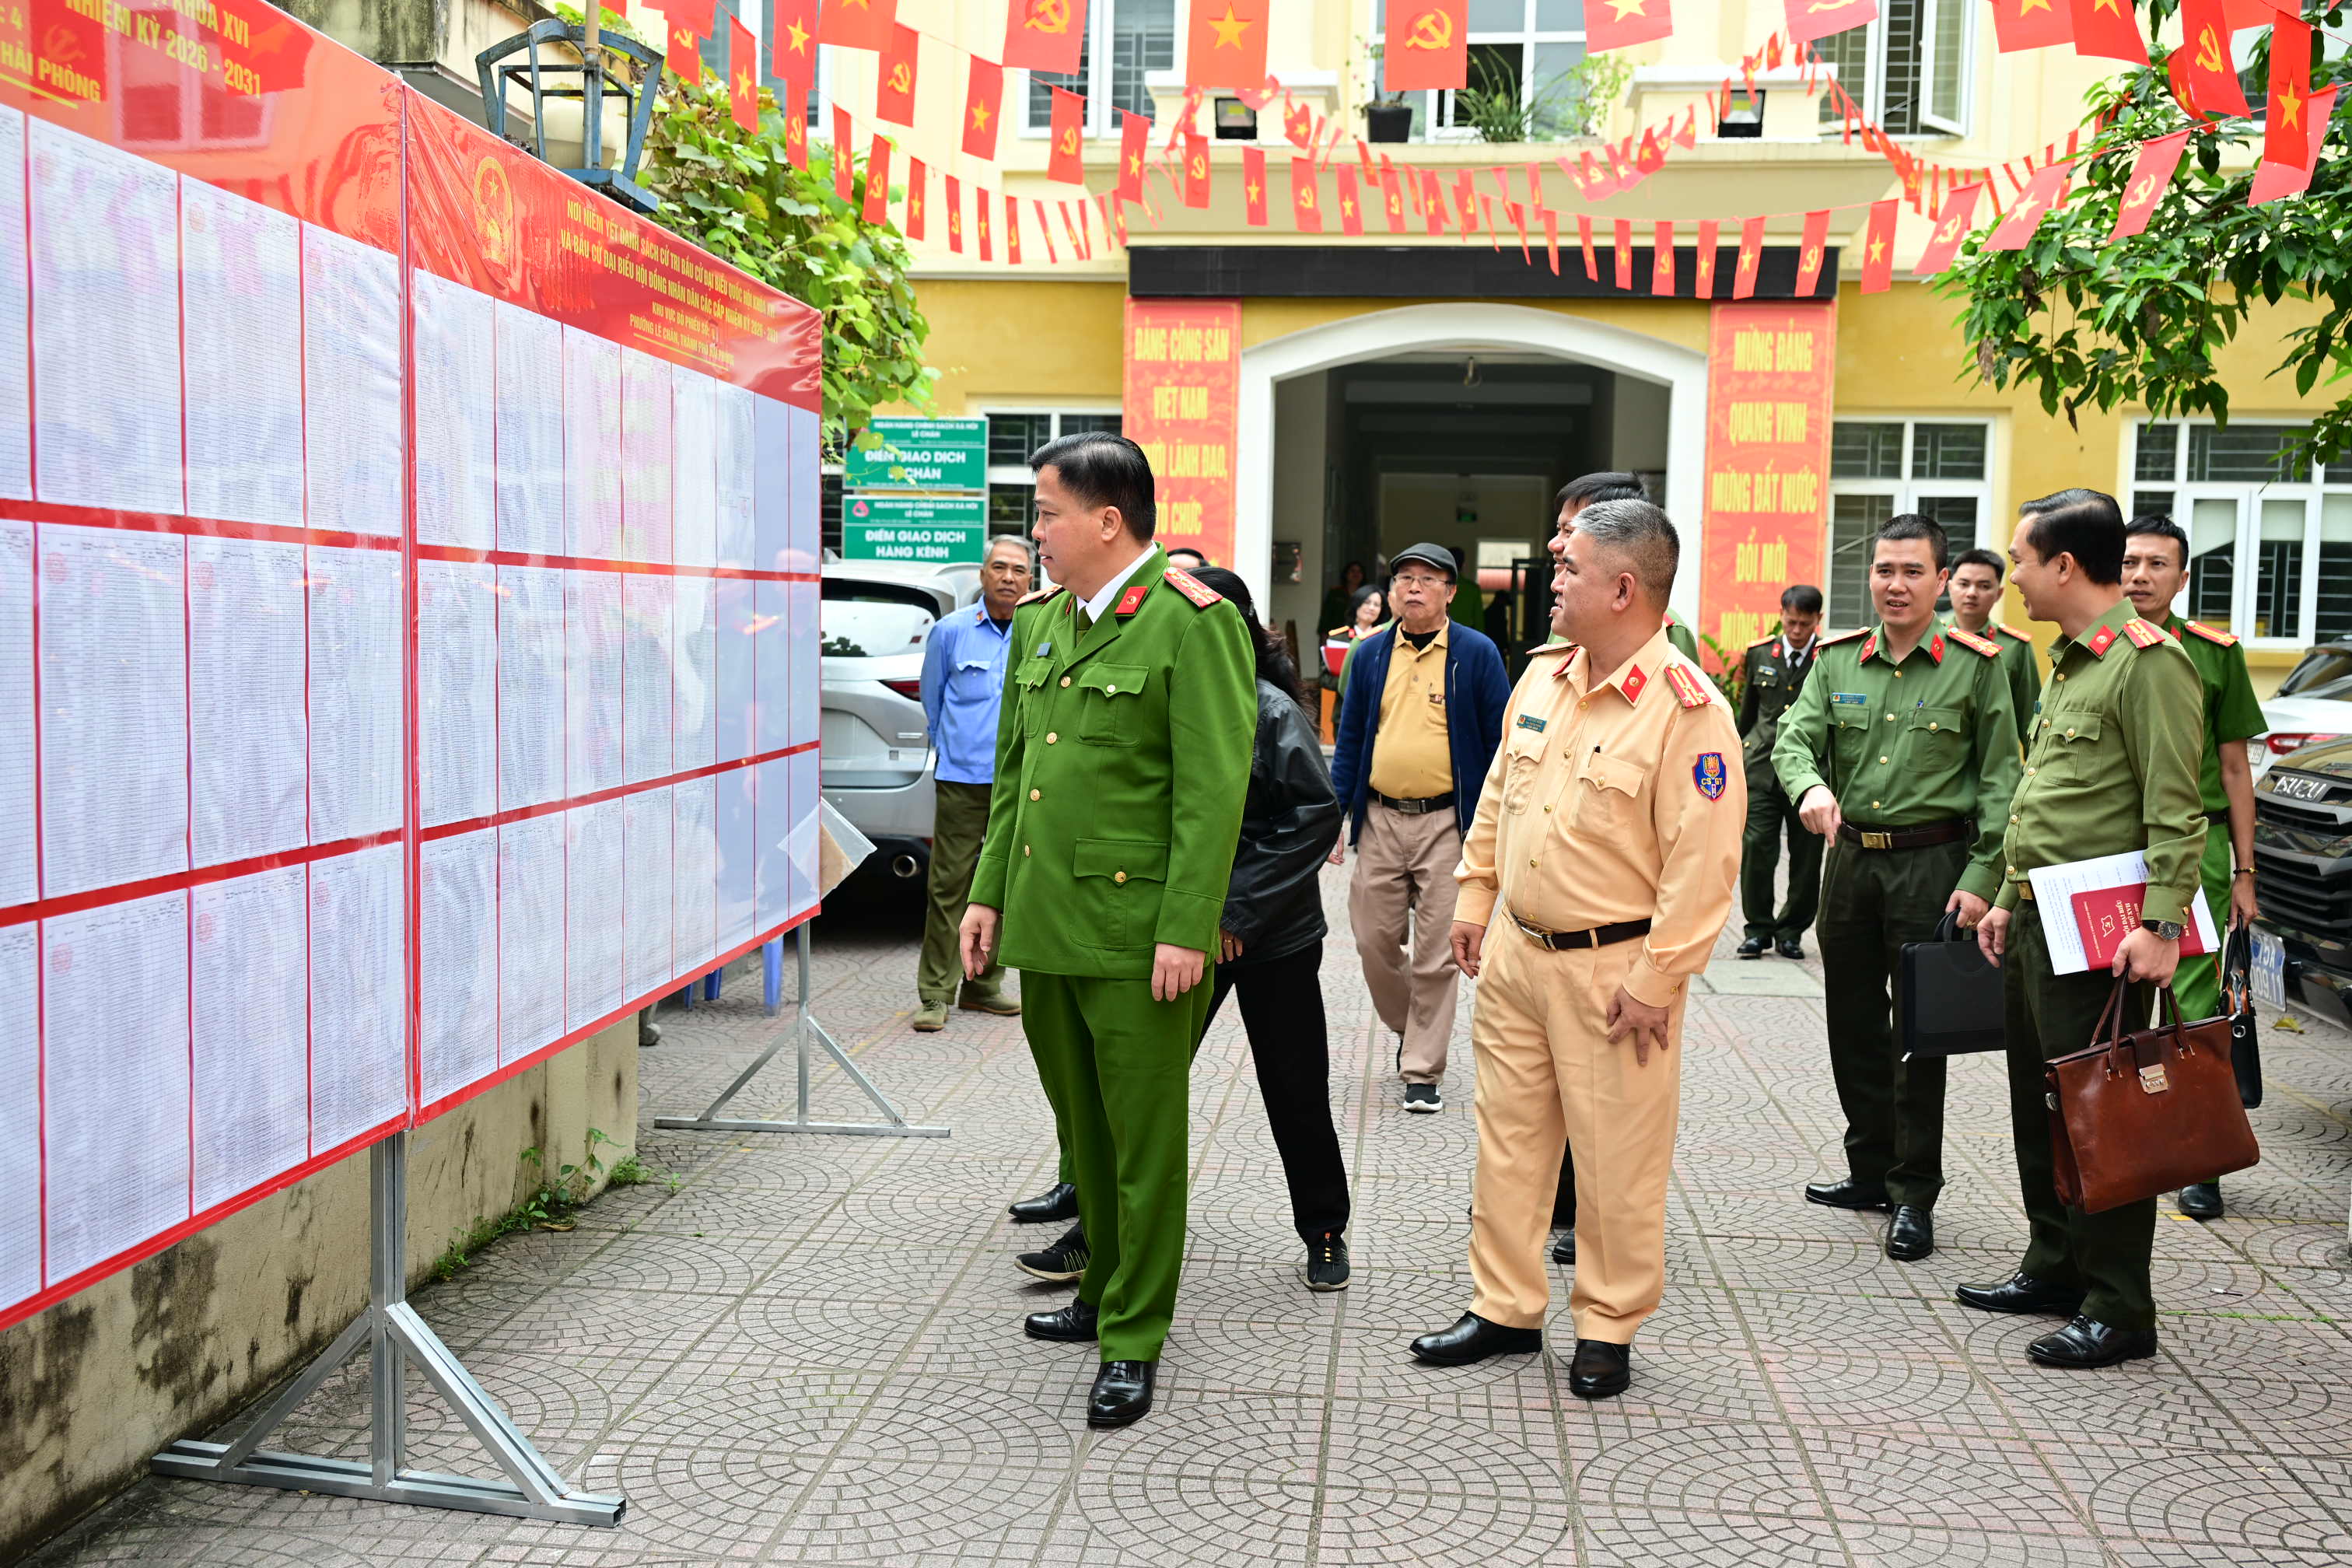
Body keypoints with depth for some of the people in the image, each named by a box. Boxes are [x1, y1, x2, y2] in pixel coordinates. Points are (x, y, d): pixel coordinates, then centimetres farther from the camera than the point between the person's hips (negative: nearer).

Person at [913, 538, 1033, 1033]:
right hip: (962, 779, -3)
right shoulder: (951, 631, 1)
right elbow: (932, 698, 13)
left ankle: (983, 986, 20)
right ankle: (935, 994, 0)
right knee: (949, 884, -5)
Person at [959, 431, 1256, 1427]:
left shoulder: (1193, 624, -10)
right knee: (1081, 1131, 18)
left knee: (1143, 1144, 3)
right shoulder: (1039, 623, 14)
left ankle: (1133, 1341, 13)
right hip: (1043, 928, 8)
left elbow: (1213, 791, -14)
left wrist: (1185, 931, -18)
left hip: (1135, 935, -7)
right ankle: (1104, 1291, 34)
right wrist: (989, 893, 14)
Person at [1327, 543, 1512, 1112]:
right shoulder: (1370, 654, 9)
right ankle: (1409, 1031, 34)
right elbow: (1350, 740, 13)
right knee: (1375, 942, 8)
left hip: (1446, 823, -3)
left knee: (1435, 955, 1)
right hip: (1379, 820, 3)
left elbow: (1500, 743, 0)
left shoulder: (1477, 654, -1)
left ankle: (1422, 1071, 11)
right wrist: (1334, 814, 6)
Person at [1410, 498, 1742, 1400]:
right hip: (1515, 950, 7)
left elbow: (1702, 863, -18)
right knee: (1508, 1137, 14)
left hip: (1613, 969, -7)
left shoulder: (1688, 709, -17)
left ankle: (1607, 1329, 22)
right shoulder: (1542, 676, 6)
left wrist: (1654, 981, -18)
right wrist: (1475, 898, 15)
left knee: (1616, 1158, 5)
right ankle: (1505, 1308, 28)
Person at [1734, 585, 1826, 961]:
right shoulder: (1759, 654, 8)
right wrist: (1740, 747, 21)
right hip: (1763, 766, 2)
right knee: (1756, 847, -5)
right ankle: (1758, 929, 8)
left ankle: (1792, 930, 18)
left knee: (1806, 854, 4)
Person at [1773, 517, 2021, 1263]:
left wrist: (1982, 878, -11)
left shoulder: (1976, 665, -3)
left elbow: (1999, 780, -3)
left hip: (1932, 862, -4)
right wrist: (1811, 787, -25)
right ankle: (1870, 1171, 27)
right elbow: (1794, 739, -2)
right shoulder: (1837, 661, 7)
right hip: (1850, 858, 4)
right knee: (1853, 1024, 12)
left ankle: (1915, 1195, 10)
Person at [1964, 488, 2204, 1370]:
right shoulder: (2070, 661, 17)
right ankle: (2054, 1268, 30)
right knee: (2039, 1101, 17)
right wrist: (2011, 897, 22)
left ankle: (2119, 1310, 5)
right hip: (2039, 919, 10)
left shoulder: (2147, 660, -14)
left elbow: (2176, 808, -19)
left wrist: (2163, 924, -24)